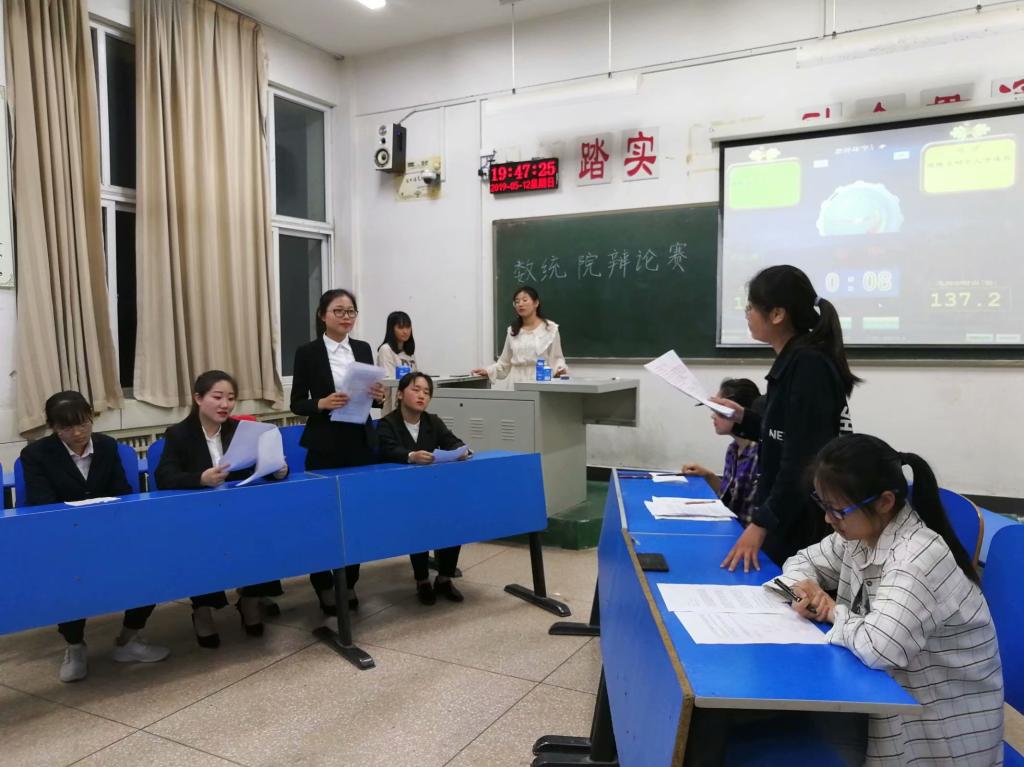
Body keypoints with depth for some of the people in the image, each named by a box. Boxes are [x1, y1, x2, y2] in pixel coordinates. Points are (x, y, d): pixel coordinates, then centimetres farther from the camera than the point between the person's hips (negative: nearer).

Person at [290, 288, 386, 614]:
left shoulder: (364, 348, 8)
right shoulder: (307, 352, -4)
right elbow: (297, 403, -3)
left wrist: (378, 396, -9)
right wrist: (321, 404, -22)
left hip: (361, 442, 4)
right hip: (325, 445, -3)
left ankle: (350, 582, 23)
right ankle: (325, 586, 19)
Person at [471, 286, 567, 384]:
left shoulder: (550, 328, 3)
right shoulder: (512, 330, 12)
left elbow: (557, 358, 4)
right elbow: (505, 362, 15)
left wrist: (561, 369, -16)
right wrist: (488, 371, 1)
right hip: (517, 384, 3)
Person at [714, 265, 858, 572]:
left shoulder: (809, 365, -19)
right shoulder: (791, 362, 10)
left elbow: (802, 459, -23)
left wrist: (761, 522, -21)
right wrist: (742, 417, 12)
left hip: (801, 526, -9)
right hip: (783, 518, 9)